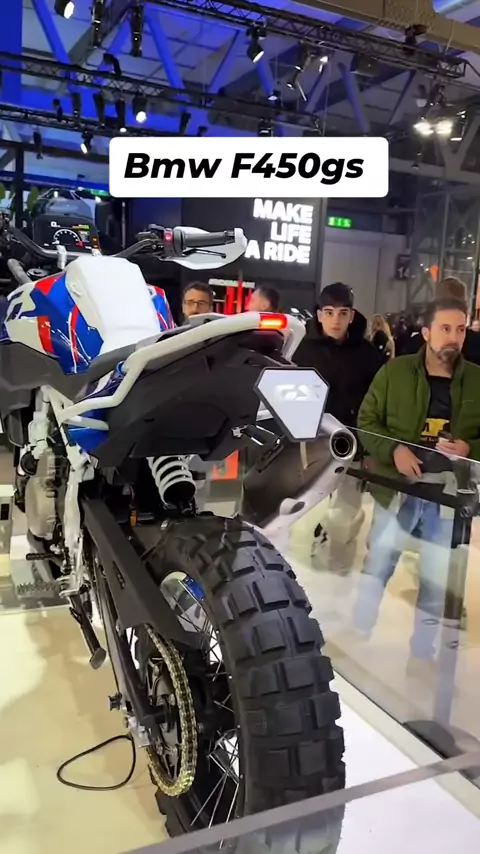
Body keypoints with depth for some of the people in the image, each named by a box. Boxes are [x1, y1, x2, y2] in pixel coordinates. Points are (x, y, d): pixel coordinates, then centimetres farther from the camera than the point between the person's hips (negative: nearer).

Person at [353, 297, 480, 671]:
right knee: (375, 570, 11)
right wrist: (393, 450, -17)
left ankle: (421, 655, 31)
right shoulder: (394, 371, -1)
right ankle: (357, 640, 32)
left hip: (450, 496, 1)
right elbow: (367, 421, 0)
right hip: (397, 489, -1)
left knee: (437, 584, 12)